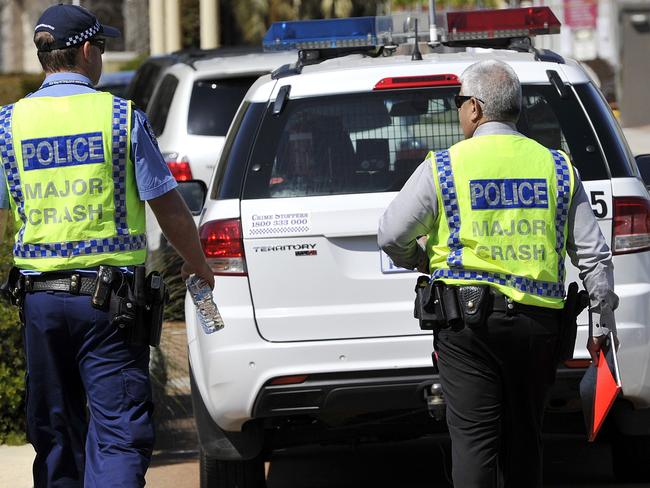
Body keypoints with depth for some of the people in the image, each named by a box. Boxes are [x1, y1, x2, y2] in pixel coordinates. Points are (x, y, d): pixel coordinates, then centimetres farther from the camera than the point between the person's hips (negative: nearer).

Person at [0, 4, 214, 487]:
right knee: (120, 431, -6)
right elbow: (168, 207, -1)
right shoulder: (122, 117, -3)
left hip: (41, 295, 3)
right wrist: (201, 269, 13)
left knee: (55, 432, 15)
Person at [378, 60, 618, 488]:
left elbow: (392, 236, 5)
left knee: (473, 436, -6)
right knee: (523, 438, 13)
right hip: (537, 323, 3)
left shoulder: (444, 167, -1)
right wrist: (605, 323, 16)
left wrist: (420, 261, 26)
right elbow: (593, 255, 8)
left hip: (467, 321, -3)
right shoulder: (557, 168, 8)